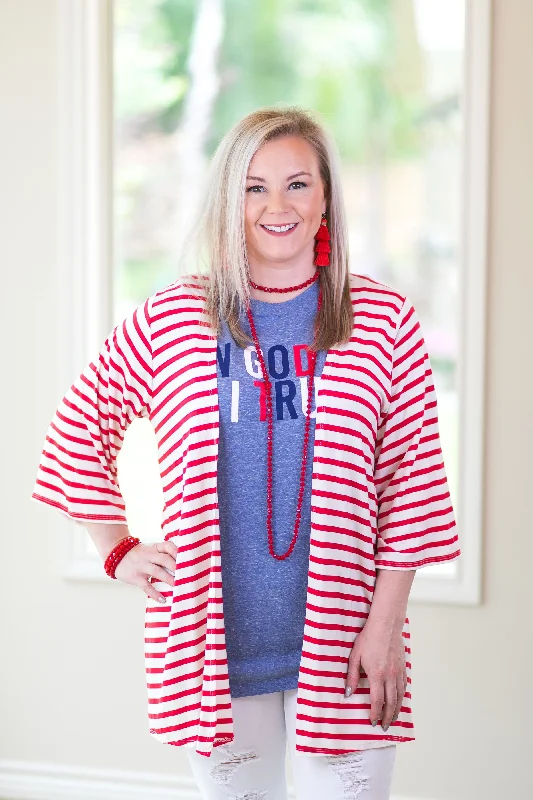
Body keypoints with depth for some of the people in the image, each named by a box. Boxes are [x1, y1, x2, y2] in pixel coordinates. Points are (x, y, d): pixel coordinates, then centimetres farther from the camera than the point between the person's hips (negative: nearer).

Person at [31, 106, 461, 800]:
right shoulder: (170, 321, 2)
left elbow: (413, 482, -1)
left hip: (341, 645, -1)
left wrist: (384, 625, -6)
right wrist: (117, 550, 7)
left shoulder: (383, 321, 0)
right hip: (216, 647, 1)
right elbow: (78, 430, 14)